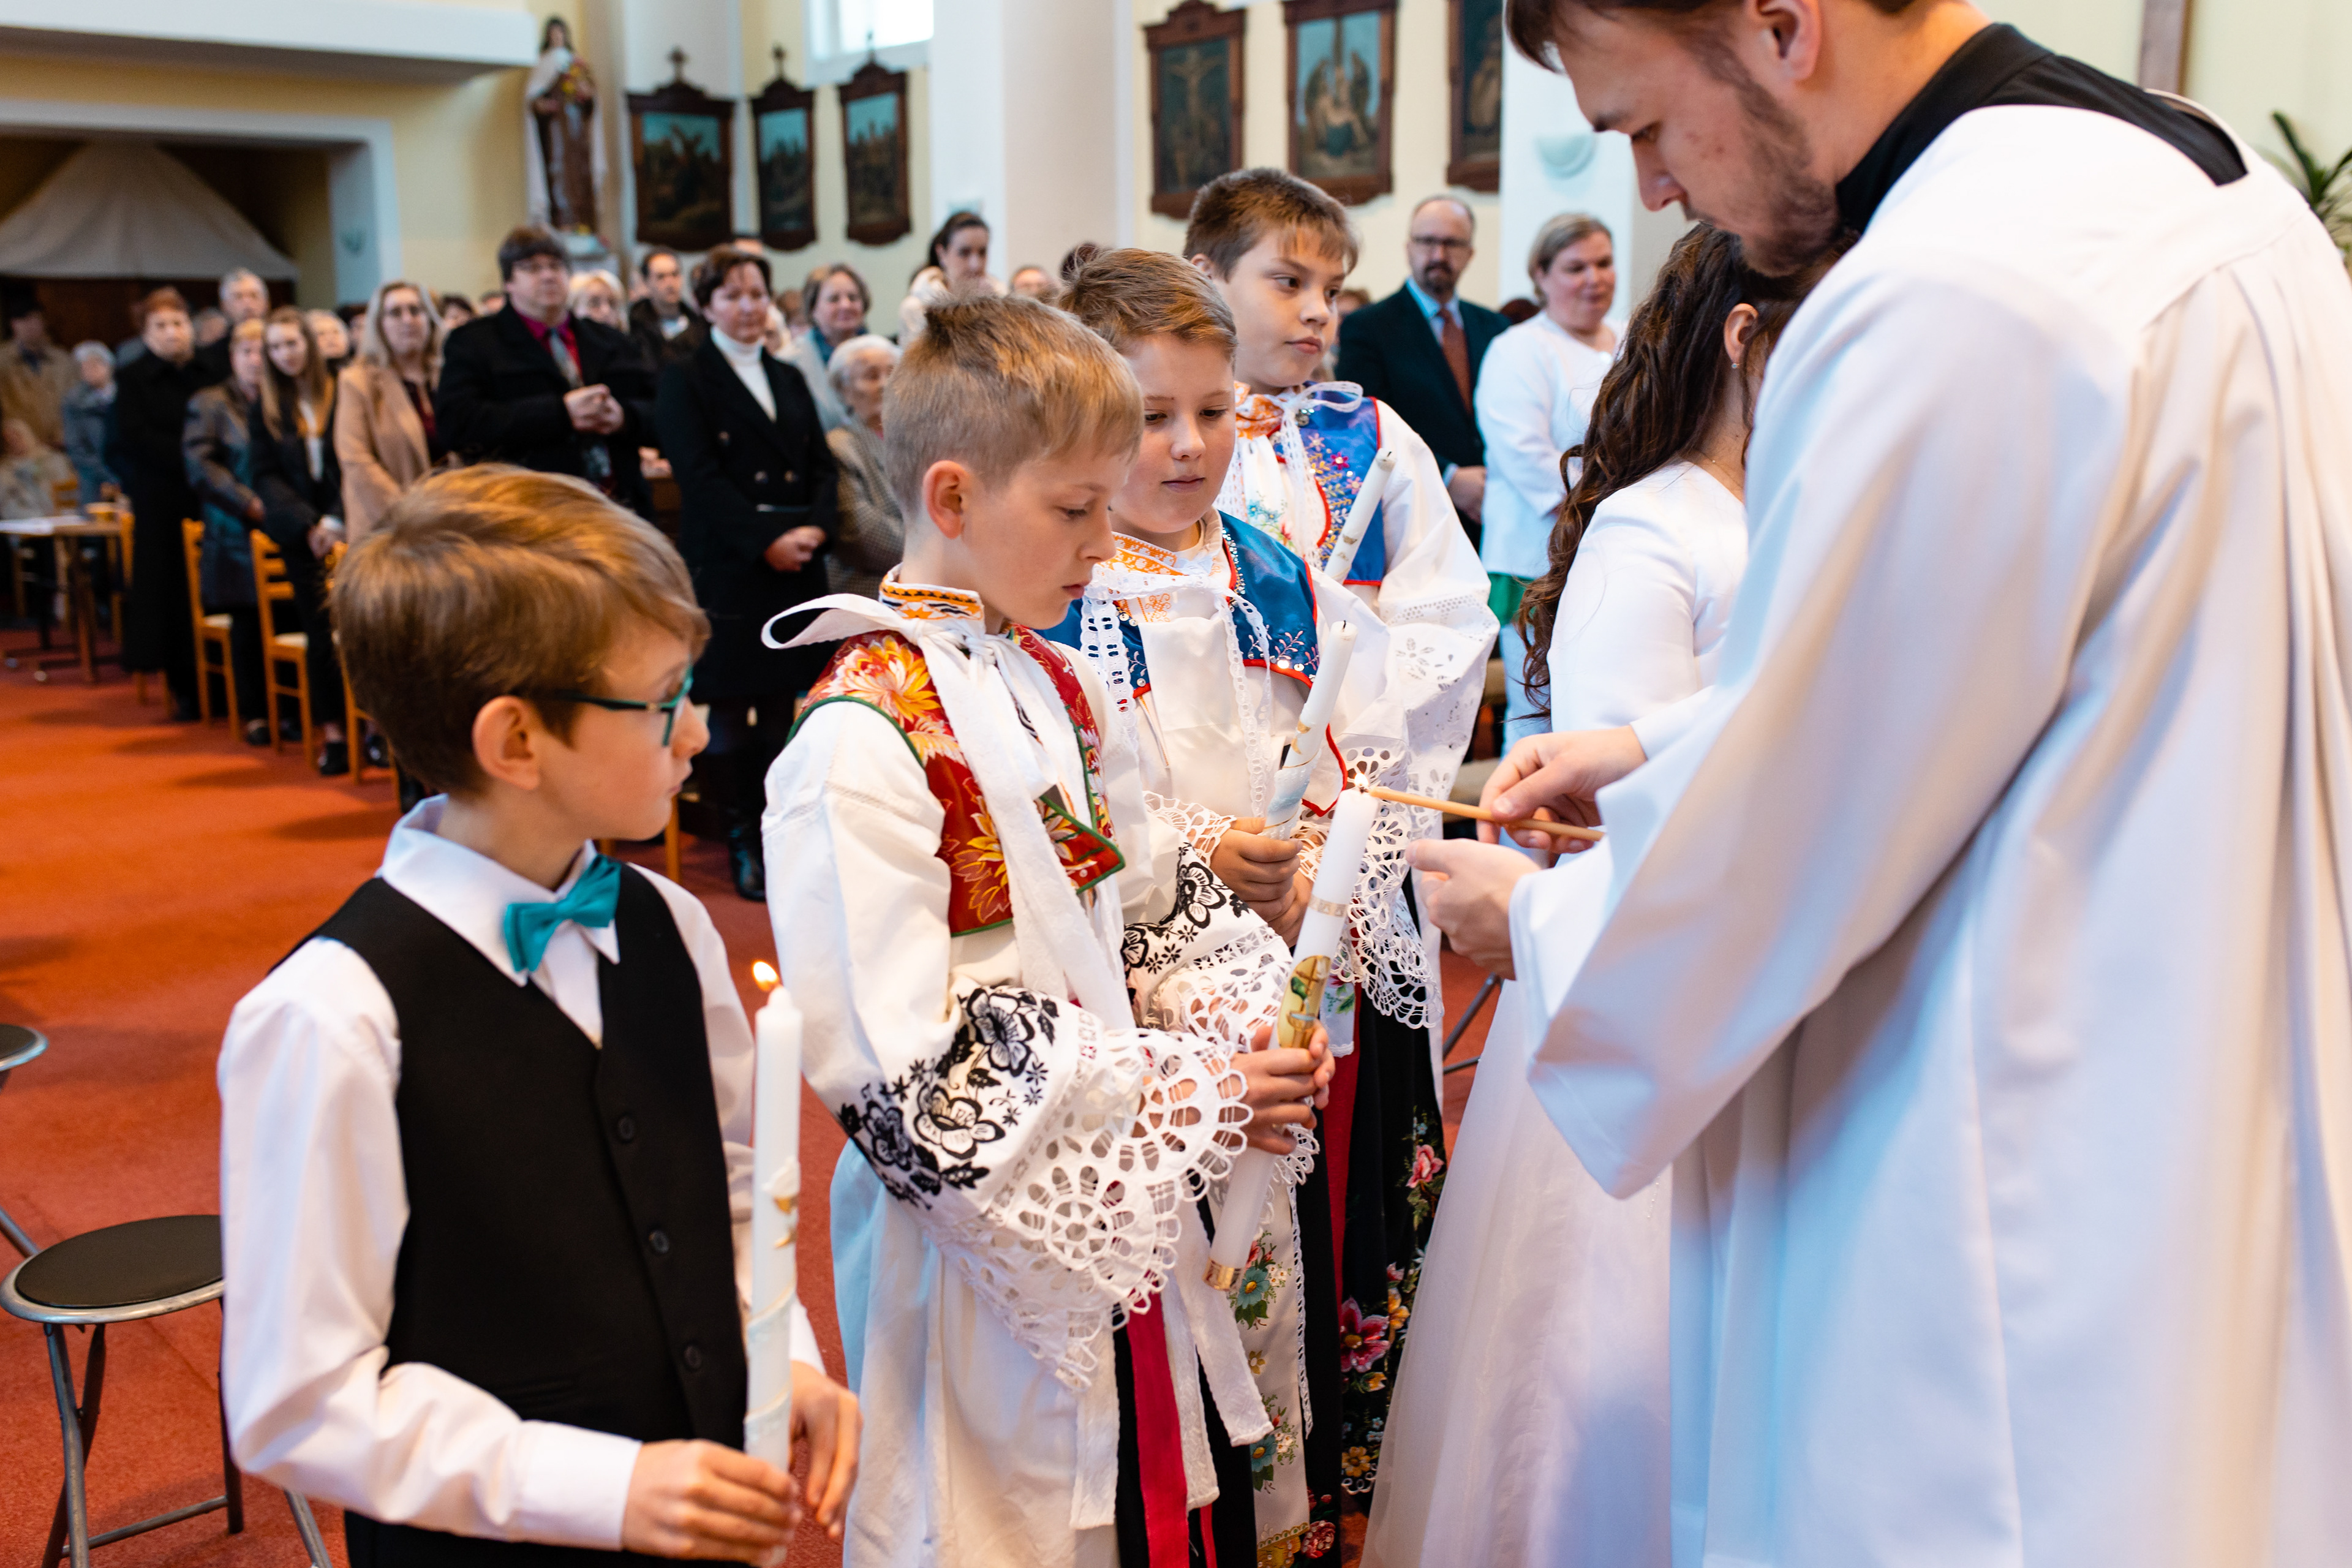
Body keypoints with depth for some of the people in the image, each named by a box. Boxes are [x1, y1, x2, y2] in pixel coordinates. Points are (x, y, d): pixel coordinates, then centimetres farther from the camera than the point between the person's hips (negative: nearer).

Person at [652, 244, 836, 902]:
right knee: (730, 714, -1)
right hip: (727, 569, -5)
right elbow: (700, 477, -9)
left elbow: (822, 466, 12)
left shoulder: (789, 379, 18)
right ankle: (741, 844, 8)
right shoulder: (685, 380, 1)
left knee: (780, 710, 7)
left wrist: (815, 528, -7)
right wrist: (767, 541, -16)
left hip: (796, 569, 5)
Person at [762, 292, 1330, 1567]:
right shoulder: (863, 742, -20)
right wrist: (1190, 1097, -21)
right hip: (990, 1255, -7)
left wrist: (1243, 1019, -5)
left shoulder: (1054, 684, 7)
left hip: (1128, 1225, 7)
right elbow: (902, 1069, -24)